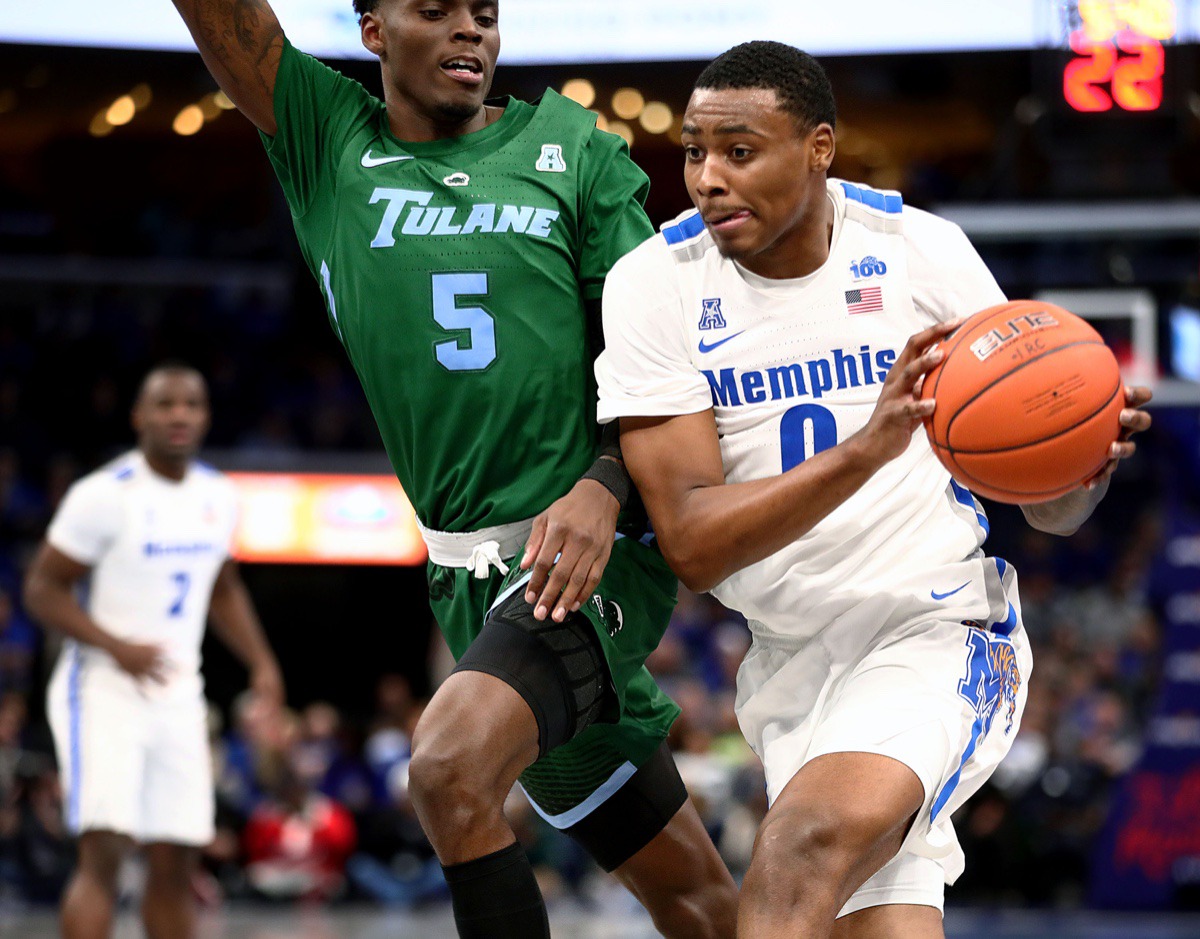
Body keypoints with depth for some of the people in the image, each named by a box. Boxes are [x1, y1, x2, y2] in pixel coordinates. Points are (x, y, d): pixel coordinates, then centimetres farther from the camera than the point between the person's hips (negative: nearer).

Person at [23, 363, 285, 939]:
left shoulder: (218, 496, 7)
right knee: (104, 852, -18)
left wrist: (261, 662, 9)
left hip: (178, 697, 6)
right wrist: (118, 647, -22)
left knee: (175, 865, 8)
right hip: (103, 691, -6)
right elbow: (42, 588, -10)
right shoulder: (106, 495, -13)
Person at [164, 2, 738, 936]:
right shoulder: (323, 140, 8)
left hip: (588, 548, -4)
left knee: (452, 765, -29)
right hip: (475, 573, 4)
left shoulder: (570, 150, 2)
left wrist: (605, 485, -18)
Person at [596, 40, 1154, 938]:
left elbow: (1047, 508, 0)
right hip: (796, 657, 3)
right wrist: (868, 447, -32)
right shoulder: (655, 285, -8)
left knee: (819, 832, -29)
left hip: (941, 634, -3)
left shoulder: (919, 250, -7)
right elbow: (693, 548, -17)